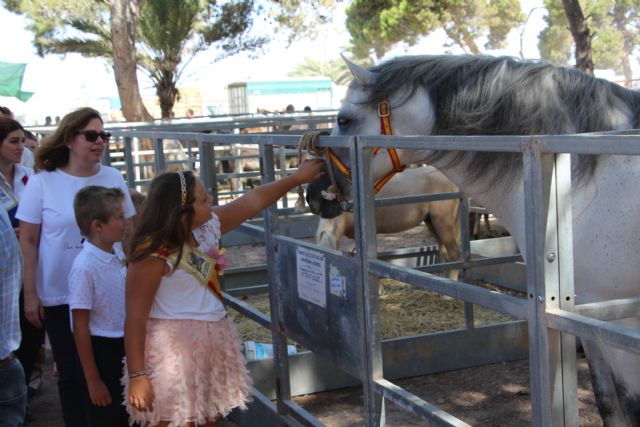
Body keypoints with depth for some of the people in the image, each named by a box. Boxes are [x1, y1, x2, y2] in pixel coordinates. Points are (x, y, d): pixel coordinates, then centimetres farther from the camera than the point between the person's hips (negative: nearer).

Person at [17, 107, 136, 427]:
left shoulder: (113, 178, 1)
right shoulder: (42, 182, -7)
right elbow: (28, 242, -4)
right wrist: (30, 294, -7)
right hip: (60, 296, -2)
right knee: (72, 372, 9)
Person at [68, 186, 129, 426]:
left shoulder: (118, 254, -2)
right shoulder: (84, 268, -23)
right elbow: (80, 328, -18)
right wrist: (92, 380, -15)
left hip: (124, 346, 7)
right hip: (101, 350, -7)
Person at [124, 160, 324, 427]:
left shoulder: (207, 228, 2)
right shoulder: (153, 255, -20)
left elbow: (252, 202, 15)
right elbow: (135, 318, -19)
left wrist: (297, 178, 22)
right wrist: (136, 375, -20)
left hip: (213, 344, 8)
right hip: (175, 350, -8)